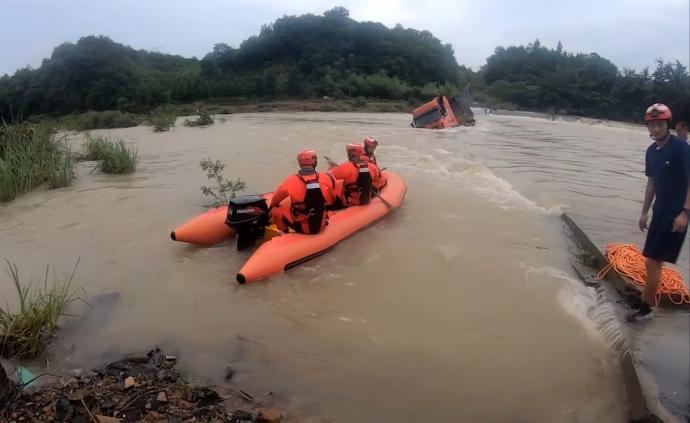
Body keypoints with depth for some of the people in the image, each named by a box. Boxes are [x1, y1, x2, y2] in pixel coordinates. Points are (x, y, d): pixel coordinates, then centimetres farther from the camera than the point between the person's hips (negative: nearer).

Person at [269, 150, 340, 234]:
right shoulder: (327, 178, -10)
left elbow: (275, 199, 5)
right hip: (321, 227, 2)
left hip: (301, 228, -2)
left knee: (275, 210, 12)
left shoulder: (291, 181, -14)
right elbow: (336, 200, 8)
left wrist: (271, 207, 27)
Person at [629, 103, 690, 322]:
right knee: (654, 261, 14)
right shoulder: (651, 151, 8)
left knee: (652, 261, -5)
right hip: (659, 212, 8)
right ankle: (647, 304, 25)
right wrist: (644, 212, 17)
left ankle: (645, 306, 6)